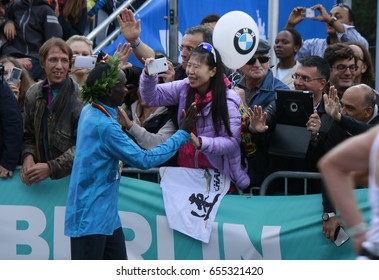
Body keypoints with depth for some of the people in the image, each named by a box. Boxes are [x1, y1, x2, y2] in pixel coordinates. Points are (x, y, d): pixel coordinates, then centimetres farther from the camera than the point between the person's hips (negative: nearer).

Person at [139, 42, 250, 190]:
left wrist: (200, 143, -32)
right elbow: (152, 97, 8)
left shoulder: (228, 100, -12)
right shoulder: (185, 88, 3)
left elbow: (232, 142, -19)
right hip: (184, 170, 4)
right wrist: (149, 75, -11)